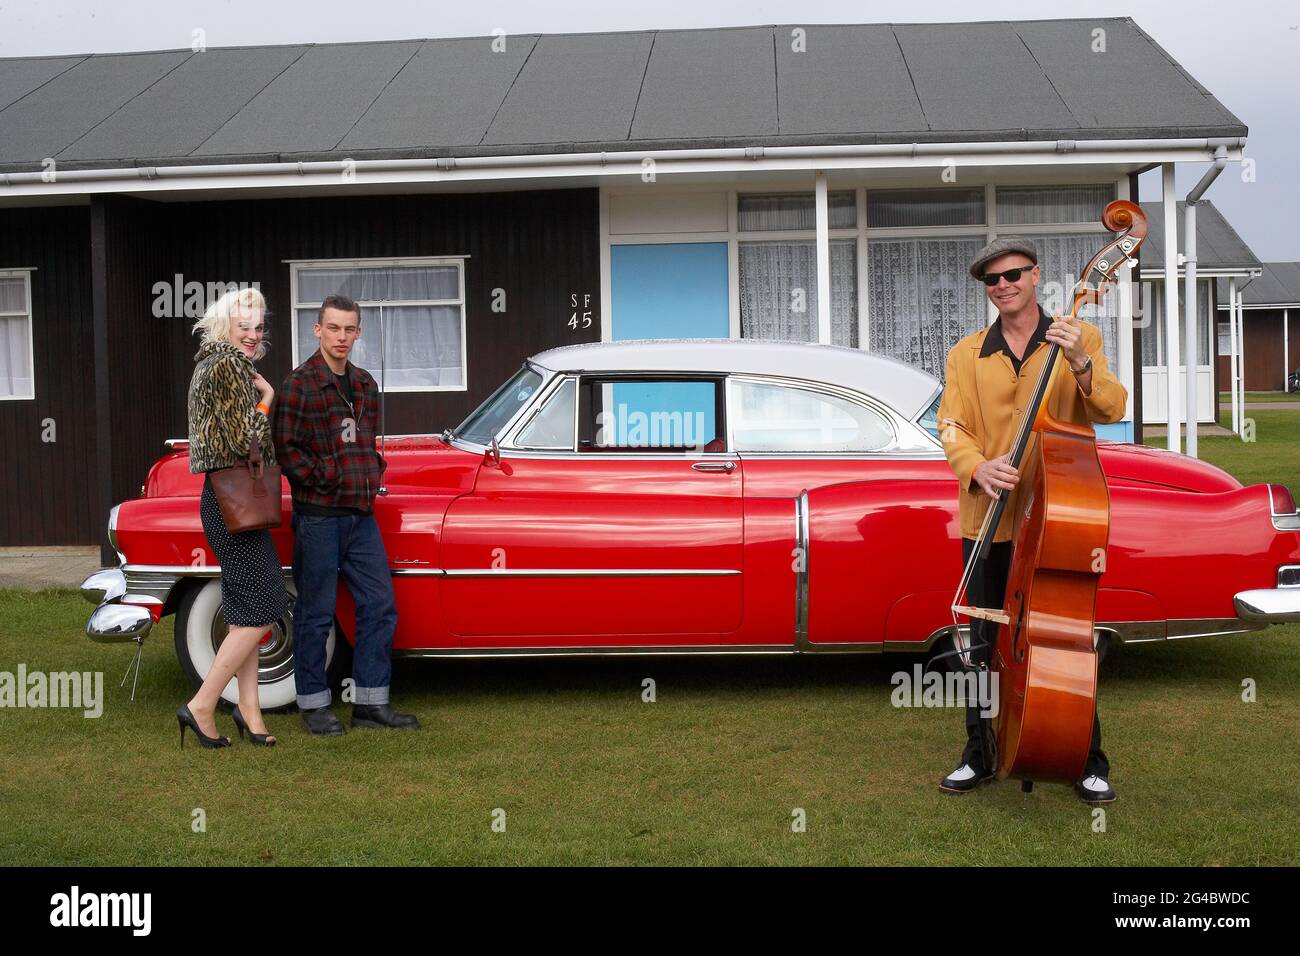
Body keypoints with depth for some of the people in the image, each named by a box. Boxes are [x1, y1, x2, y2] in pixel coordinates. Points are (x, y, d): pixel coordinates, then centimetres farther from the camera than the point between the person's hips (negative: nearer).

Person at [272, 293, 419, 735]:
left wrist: (374, 474, 8)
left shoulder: (365, 384, 13)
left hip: (361, 514, 7)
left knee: (379, 606, 6)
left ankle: (370, 703, 15)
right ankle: (314, 704, 13)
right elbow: (285, 449, -11)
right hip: (318, 516, -7)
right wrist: (325, 480, -15)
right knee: (316, 613, 2)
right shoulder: (299, 385, -8)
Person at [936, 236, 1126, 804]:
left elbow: (1112, 410, -7)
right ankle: (980, 755, 23)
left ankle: (1089, 762, 18)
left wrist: (1080, 365, -26)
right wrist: (978, 468, -23)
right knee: (986, 643, 9)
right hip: (988, 522, 2)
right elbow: (952, 428, -2)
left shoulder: (1079, 338, 3)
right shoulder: (965, 356, 7)